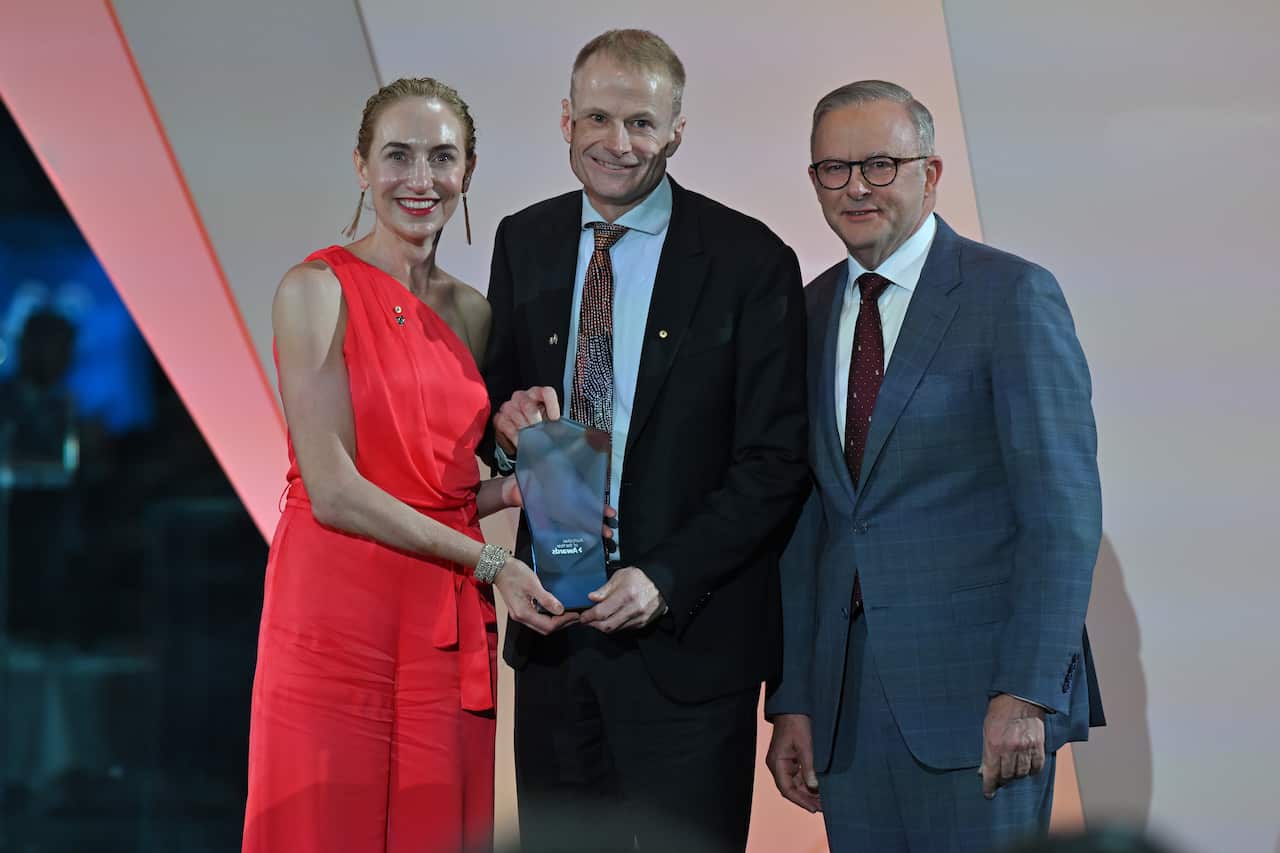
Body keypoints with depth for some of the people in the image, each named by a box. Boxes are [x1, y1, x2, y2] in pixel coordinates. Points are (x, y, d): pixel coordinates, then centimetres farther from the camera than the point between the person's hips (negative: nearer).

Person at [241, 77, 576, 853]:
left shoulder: (471, 312, 13)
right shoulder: (318, 289, -6)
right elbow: (333, 491, -12)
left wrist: (513, 487, -2)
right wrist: (488, 563, -13)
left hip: (448, 627, 5)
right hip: (338, 610, -5)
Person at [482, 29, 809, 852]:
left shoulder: (750, 261, -7)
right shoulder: (524, 243, 8)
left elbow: (775, 461, -9)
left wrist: (665, 581, -17)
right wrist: (507, 422, -9)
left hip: (689, 637, -4)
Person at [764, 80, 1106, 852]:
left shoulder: (1012, 295, -4)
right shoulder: (811, 313, 14)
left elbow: (1064, 508, -9)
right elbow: (807, 518, 14)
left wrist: (1027, 694, -16)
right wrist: (791, 700, 9)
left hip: (976, 692, -5)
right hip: (849, 701, 5)